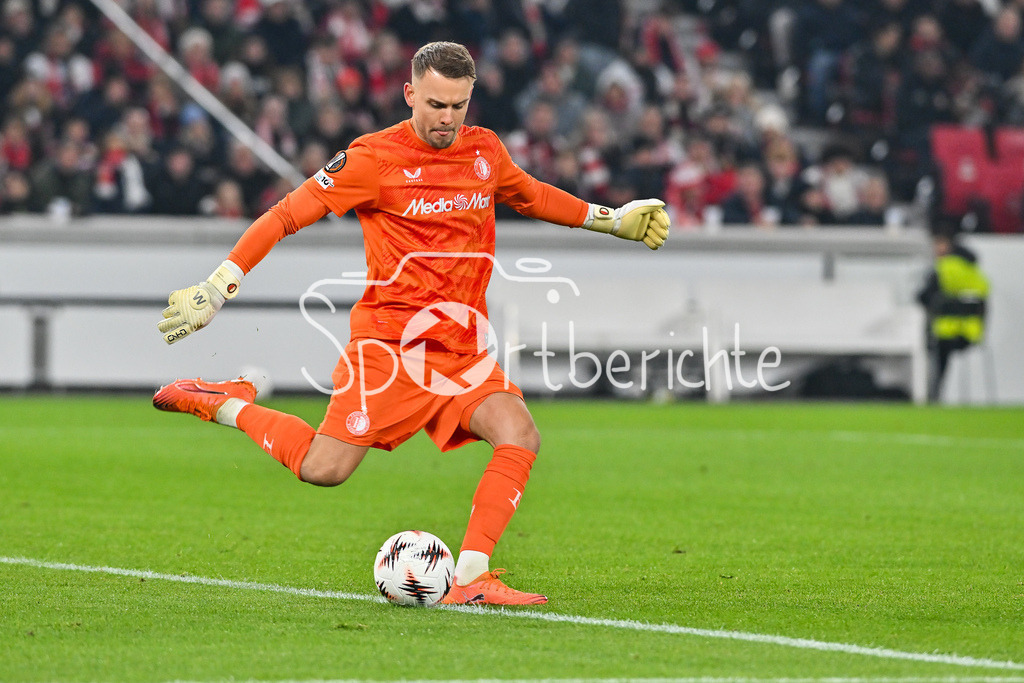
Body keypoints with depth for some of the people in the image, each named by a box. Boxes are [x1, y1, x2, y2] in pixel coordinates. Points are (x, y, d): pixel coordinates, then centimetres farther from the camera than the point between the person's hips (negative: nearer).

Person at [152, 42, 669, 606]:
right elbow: (287, 215, -7)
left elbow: (529, 195, 32)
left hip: (462, 348, 5)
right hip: (388, 342, -5)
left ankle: (469, 579, -20)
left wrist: (608, 219, 31)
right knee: (323, 469, -12)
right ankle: (227, 405, 13)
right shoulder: (377, 158, -9)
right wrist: (217, 287, -12)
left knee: (519, 436, -19)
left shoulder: (485, 151, 9)